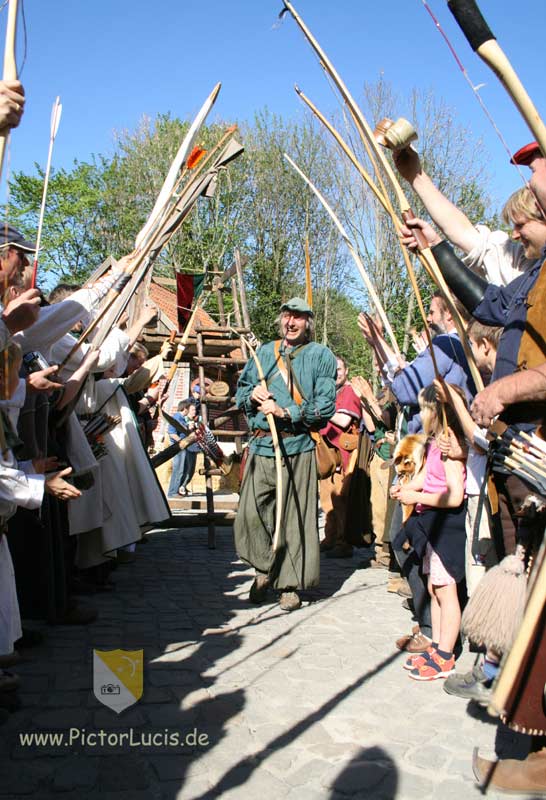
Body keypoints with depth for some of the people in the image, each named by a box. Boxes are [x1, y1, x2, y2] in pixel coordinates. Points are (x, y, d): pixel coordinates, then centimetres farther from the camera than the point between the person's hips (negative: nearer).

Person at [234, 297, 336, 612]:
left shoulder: (321, 355, 5)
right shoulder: (264, 352, 20)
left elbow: (325, 406, -5)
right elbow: (241, 391, 22)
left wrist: (285, 412, -14)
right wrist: (252, 395, -1)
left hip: (298, 447, -4)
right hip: (261, 444, 4)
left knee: (295, 516, -1)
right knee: (252, 512, 0)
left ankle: (290, 584, 14)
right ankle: (264, 570, 24)